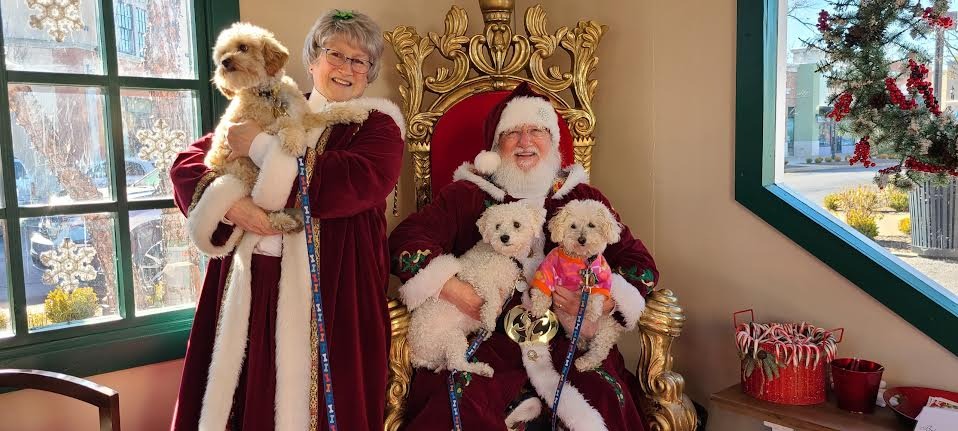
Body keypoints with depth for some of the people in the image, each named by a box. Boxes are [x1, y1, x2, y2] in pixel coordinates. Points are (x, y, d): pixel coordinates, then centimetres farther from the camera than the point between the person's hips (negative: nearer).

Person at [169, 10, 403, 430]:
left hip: (327, 293, -3)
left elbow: (358, 183, -17)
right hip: (247, 285, 4)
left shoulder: (377, 125, 4)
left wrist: (264, 147, -10)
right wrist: (227, 203, -11)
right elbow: (187, 163, 11)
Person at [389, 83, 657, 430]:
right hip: (488, 337, -1)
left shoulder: (582, 197, 14)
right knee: (465, 402, -31)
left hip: (566, 339, 2)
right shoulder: (467, 195, 9)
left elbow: (639, 262, 10)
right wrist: (451, 288, -15)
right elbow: (406, 239, -1)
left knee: (605, 396, -27)